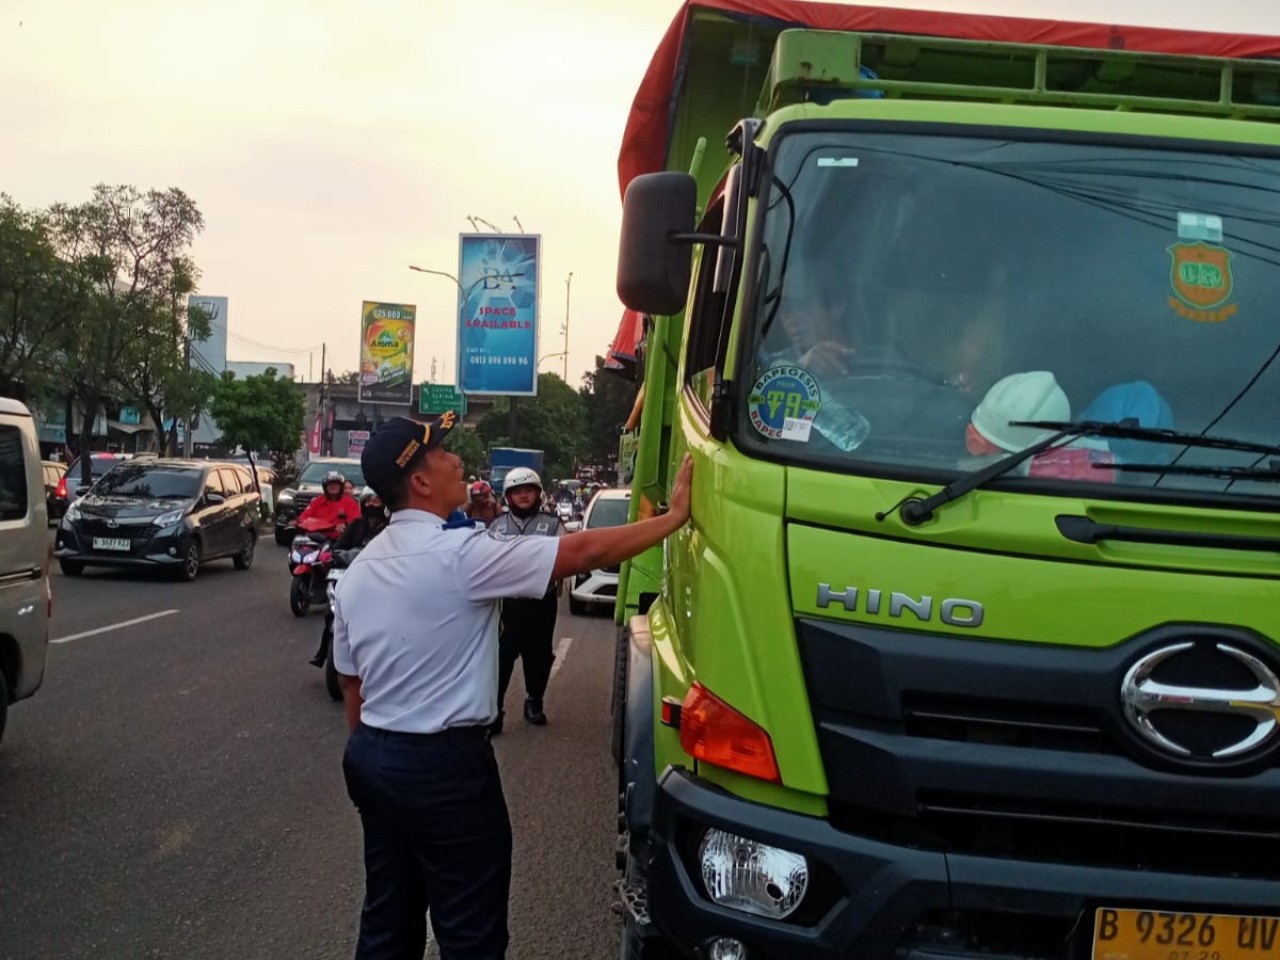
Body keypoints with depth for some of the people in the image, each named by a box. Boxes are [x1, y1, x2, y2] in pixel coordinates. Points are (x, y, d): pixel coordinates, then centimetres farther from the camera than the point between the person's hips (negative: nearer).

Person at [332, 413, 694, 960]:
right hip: (445, 766, -8)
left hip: (371, 758, 8)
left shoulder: (358, 570, 7)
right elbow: (583, 552, -19)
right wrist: (674, 516, -11)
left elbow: (351, 686, 13)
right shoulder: (460, 554, -17)